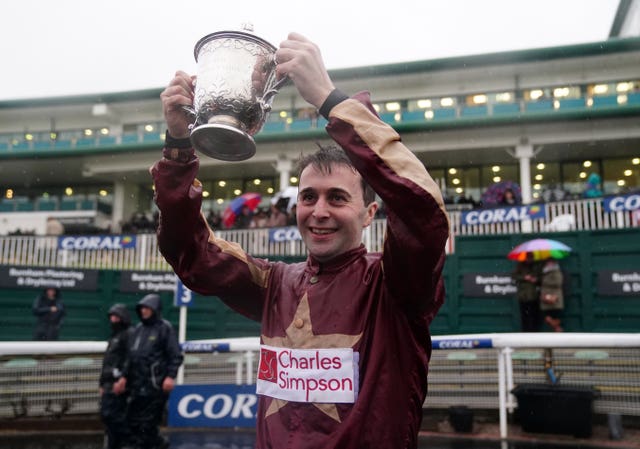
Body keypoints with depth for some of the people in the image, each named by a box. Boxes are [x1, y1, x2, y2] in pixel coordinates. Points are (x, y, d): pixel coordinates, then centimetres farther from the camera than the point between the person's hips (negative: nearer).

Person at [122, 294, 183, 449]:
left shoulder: (165, 328, -2)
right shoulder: (138, 328, 16)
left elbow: (176, 356, -7)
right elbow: (130, 355, 21)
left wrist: (171, 376, -16)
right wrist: (126, 376, 15)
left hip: (155, 384, -7)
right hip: (138, 385, 7)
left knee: (148, 421, -6)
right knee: (133, 420, 8)